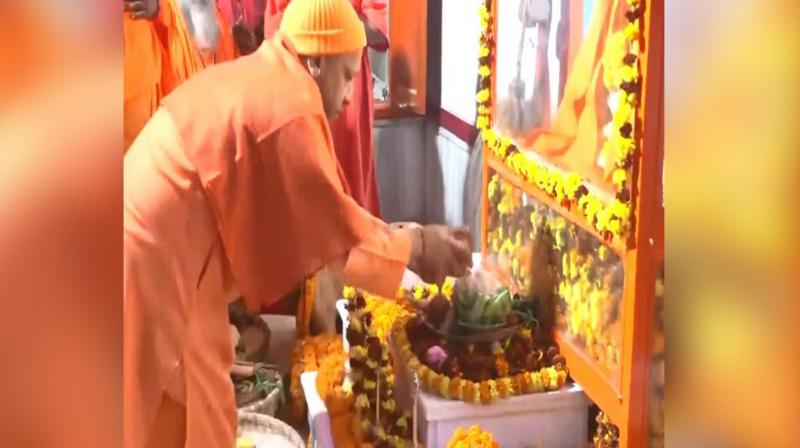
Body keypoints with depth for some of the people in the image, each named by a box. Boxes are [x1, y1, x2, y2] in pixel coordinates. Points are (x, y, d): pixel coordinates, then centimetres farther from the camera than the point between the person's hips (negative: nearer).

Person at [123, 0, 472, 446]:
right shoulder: (288, 106, -16)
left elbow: (304, 215, 18)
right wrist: (414, 247, 2)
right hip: (160, 274, -10)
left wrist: (400, 238, 17)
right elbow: (332, 225, -11)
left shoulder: (248, 82, 15)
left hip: (155, 263, 10)